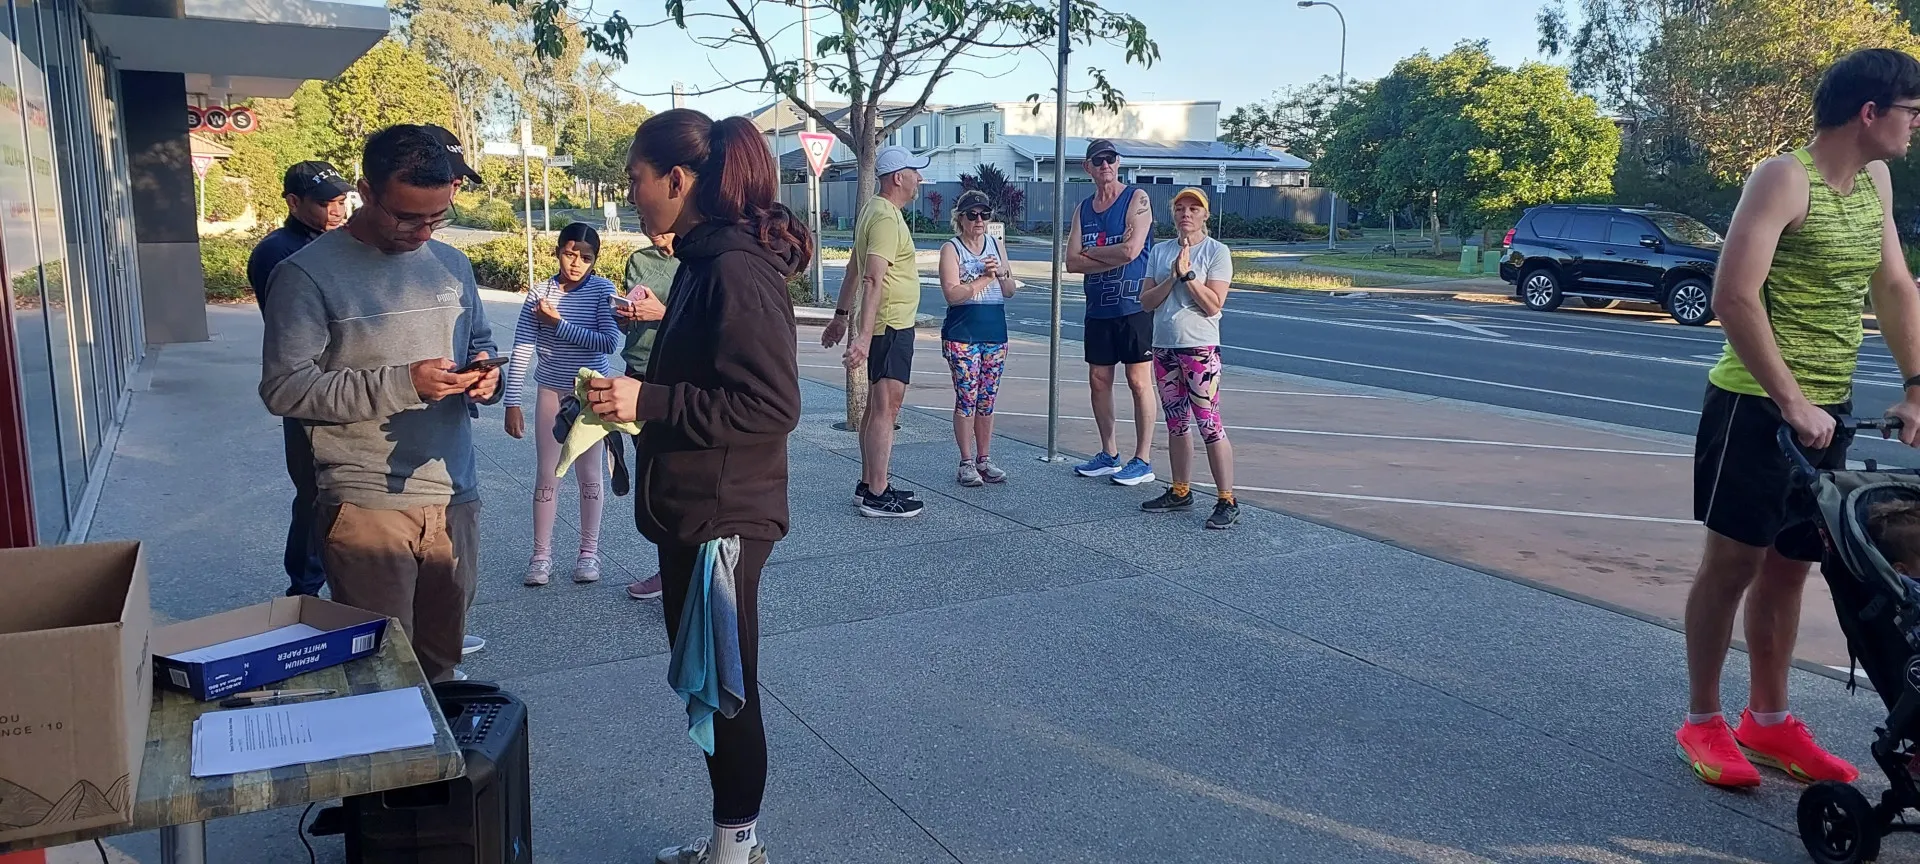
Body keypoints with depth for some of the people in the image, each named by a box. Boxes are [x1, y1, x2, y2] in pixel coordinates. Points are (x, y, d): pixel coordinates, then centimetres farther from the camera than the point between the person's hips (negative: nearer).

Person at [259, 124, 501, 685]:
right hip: (367, 507, -5)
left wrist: (486, 372, -2)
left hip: (454, 497, 5)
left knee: (441, 662, 17)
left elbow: (479, 342, 23)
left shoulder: (451, 265, 10)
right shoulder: (308, 274, -9)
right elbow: (284, 388, -14)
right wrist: (400, 384, -21)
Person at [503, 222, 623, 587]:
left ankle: (589, 552, 22)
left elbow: (609, 342, -19)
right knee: (547, 475, 8)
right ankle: (541, 554, 19)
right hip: (550, 393, 1)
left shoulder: (602, 290, -9)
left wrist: (559, 323, -20)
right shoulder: (540, 294, -7)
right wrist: (512, 402, -9)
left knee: (589, 476, 9)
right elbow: (521, 352, -6)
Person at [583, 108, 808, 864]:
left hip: (723, 518, -10)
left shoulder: (736, 270, -20)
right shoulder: (704, 261, 10)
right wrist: (634, 396, 9)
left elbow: (772, 404, -25)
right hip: (693, 512, 10)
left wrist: (648, 401, -25)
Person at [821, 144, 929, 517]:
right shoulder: (886, 218, -17)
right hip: (891, 326, -11)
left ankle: (868, 484, 21)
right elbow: (873, 281, -27)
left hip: (884, 325, 11)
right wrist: (864, 336, -34)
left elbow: (853, 269, 22)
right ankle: (878, 496, -9)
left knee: (876, 407, 14)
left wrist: (841, 315, 26)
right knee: (886, 407, -10)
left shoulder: (874, 210, 16)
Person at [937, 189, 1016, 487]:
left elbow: (1010, 292, 13)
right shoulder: (951, 249, -3)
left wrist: (1003, 273, -6)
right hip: (962, 334, -5)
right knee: (966, 398, -4)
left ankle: (984, 459, 15)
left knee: (987, 399, 8)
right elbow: (952, 294, -15)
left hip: (995, 331, 5)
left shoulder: (995, 245, 13)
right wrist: (985, 278, -16)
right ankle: (966, 462, 3)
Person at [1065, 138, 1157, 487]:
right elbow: (1072, 263, 1)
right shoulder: (1083, 209, 11)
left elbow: (1131, 251, -19)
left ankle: (1143, 461, 4)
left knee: (1139, 382, -3)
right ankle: (1109, 455, 22)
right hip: (1098, 308, 6)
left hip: (1133, 307, -6)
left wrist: (1091, 251, -5)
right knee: (1099, 380, 10)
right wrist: (1112, 254, -12)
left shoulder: (1137, 199, -6)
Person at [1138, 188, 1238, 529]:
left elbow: (1213, 305, -12)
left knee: (1209, 424, -9)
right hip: (1164, 348, 6)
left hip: (1200, 348, -6)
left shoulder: (1217, 251, -3)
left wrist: (1188, 273, -17)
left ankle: (1226, 501, -5)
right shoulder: (1160, 250, 11)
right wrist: (1172, 277, -9)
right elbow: (1146, 302, 4)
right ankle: (1181, 492, 25)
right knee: (1176, 423, 14)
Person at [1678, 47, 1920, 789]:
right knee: (1733, 562, 0)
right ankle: (1702, 722, 12)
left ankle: (1768, 720, 25)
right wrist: (1790, 401, -25)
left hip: (1827, 409, 8)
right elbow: (1733, 296, -24)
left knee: (1788, 567, 13)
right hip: (1757, 404, -8)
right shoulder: (1784, 179, -15)